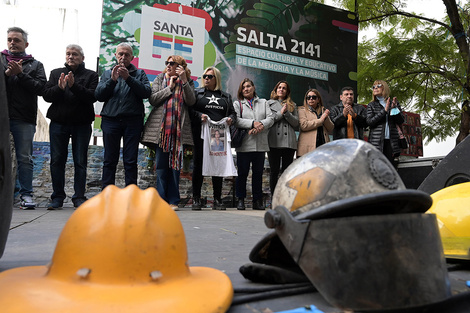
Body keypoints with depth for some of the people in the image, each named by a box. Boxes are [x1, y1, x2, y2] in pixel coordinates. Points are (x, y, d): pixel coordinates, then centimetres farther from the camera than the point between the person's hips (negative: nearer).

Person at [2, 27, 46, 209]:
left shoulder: (35, 65, 14)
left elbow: (41, 88, -1)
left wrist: (21, 74, -9)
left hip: (24, 119, -1)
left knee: (25, 158, 0)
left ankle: (26, 195, 4)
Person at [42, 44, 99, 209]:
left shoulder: (91, 75, 8)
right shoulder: (56, 73, 15)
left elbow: (92, 96, -8)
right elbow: (46, 95, 4)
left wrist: (74, 86, -21)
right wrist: (59, 87, -15)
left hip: (82, 124, -2)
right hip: (58, 123, 2)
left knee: (80, 162, 0)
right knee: (57, 160, 3)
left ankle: (79, 197, 7)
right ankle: (57, 197, 12)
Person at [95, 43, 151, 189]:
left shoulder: (139, 73, 12)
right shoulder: (107, 74, 17)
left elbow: (146, 92, -5)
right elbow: (98, 95, 5)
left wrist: (128, 78, -13)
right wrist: (112, 80, -7)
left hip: (132, 121, -1)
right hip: (110, 120, 1)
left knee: (131, 161, 0)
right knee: (110, 160, 4)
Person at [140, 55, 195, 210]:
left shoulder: (188, 82, 13)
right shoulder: (160, 79, 15)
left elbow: (191, 101, -3)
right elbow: (152, 99, 2)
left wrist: (184, 81, -9)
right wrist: (170, 87, -2)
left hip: (179, 128, 0)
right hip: (161, 127, 0)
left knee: (175, 164, 0)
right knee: (161, 164, -2)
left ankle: (173, 200, 5)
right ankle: (161, 199, 4)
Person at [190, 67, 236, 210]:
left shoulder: (226, 96, 20)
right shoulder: (197, 93, 14)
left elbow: (233, 112, 20)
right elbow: (189, 110, 4)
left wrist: (231, 119, -2)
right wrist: (199, 115, -14)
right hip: (201, 134, -2)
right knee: (199, 164, -2)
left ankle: (217, 200, 8)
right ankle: (196, 199, 5)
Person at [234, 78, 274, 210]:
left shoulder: (263, 103, 18)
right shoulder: (237, 104, 10)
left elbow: (270, 118, 6)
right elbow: (236, 120, -6)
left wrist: (261, 124, -13)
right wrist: (253, 123, -16)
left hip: (260, 144, 2)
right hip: (244, 144, -2)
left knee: (258, 172, 6)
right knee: (242, 172, 0)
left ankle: (257, 200, 14)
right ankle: (241, 200, 10)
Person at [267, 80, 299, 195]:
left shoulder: (292, 105, 19)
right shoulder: (269, 103, 14)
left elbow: (296, 123, 8)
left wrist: (287, 113, -6)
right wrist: (280, 113, -6)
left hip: (289, 142, 2)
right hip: (274, 142, -2)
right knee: (274, 171, 0)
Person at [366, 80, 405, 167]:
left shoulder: (394, 103, 16)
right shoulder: (371, 105, 12)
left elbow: (401, 121, 10)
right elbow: (369, 122, -3)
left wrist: (394, 108, -5)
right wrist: (384, 110, -10)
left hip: (391, 141, 1)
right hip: (377, 141, -1)